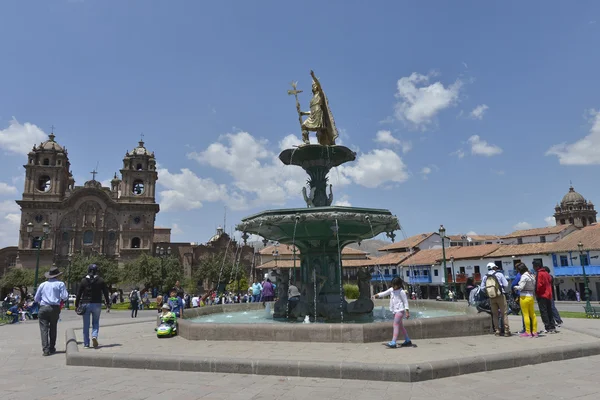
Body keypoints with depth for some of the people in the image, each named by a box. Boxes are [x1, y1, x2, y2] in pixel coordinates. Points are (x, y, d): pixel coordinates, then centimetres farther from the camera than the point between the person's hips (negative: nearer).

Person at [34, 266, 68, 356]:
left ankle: (45, 349, -10)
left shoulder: (42, 285, 12)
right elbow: (65, 297, -6)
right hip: (54, 308, -1)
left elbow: (36, 298, 17)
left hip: (43, 308, 1)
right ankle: (52, 348, 18)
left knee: (44, 329, -2)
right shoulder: (60, 284, 3)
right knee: (53, 329, 13)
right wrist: (62, 299, 16)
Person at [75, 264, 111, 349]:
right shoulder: (101, 281, 0)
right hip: (97, 304, 0)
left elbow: (78, 294, 0)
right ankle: (94, 336, -14)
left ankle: (86, 343, 11)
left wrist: (76, 305, 7)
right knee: (96, 323, 12)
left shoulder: (83, 281, 0)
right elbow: (106, 293, 0)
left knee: (86, 325, 8)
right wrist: (108, 304, 6)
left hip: (86, 304, 0)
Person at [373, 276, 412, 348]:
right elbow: (384, 293, 14)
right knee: (400, 326, 14)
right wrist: (378, 295, -2)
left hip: (400, 310, -8)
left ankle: (393, 342, -18)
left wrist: (407, 311, -15)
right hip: (395, 311, 8)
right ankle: (408, 341, 26)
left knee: (396, 325, -14)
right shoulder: (391, 290, 10)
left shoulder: (401, 292, -10)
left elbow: (405, 301, -10)